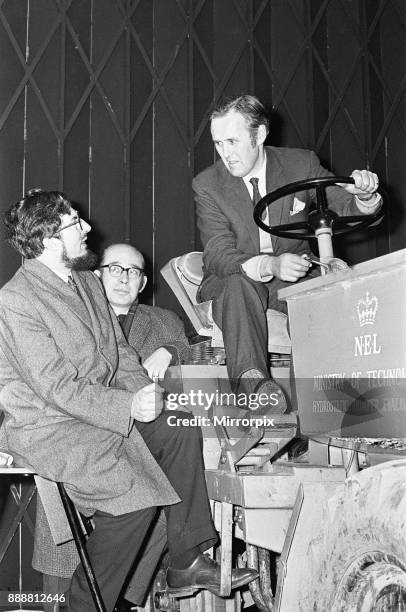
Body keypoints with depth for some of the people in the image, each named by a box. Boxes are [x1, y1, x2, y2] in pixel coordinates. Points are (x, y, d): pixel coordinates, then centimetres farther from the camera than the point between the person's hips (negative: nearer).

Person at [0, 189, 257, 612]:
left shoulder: (88, 283, 11)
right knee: (135, 496, -23)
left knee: (181, 430, -2)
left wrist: (142, 390, -7)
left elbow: (118, 351, 14)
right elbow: (57, 387, -23)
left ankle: (186, 561, 6)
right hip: (48, 427, -9)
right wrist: (129, 407, -24)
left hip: (105, 410, 9)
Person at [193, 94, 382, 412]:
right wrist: (269, 265, -38)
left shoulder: (301, 164, -3)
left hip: (293, 281, 1)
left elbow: (350, 213, 0)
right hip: (232, 286, -1)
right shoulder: (207, 184, -7)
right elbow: (217, 255, -18)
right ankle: (252, 380, -48)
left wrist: (364, 196, -26)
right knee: (238, 282, -36)